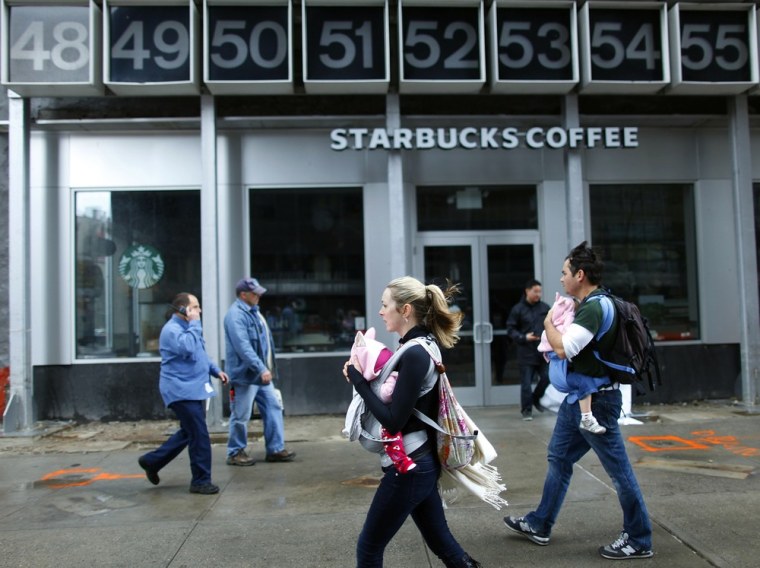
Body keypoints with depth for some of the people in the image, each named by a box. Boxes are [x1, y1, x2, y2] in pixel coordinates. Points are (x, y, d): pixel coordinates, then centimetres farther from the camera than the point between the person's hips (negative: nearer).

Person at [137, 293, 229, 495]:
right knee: (199, 436, -8)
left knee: (188, 433, 19)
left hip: (193, 389, 10)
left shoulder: (187, 327, 18)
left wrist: (216, 370, 14)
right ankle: (201, 481, 3)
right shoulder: (172, 329, -15)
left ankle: (152, 461, 31)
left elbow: (201, 354, 27)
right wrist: (194, 323, -22)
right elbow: (187, 348, -33)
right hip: (182, 391, -10)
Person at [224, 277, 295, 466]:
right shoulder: (235, 315, -16)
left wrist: (267, 368, 20)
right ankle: (235, 452, 14)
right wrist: (261, 368, -30)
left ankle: (276, 449, 14)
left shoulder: (253, 311, 15)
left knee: (273, 408, 8)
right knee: (241, 416, 1)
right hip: (245, 375, -9)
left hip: (263, 374, 9)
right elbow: (243, 347, -26)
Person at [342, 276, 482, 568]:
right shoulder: (419, 346, 8)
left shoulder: (414, 353, -21)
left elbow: (393, 420, -25)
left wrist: (357, 379, -18)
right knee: (439, 539, 20)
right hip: (420, 461, 9)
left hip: (409, 466, -9)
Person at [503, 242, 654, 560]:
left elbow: (563, 348, -30)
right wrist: (556, 324, 2)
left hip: (596, 401, -11)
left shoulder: (593, 309, -22)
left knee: (618, 469, 2)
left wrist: (549, 323, -12)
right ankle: (540, 525, 29)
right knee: (558, 458, 17)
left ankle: (639, 541, 17)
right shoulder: (588, 306, 9)